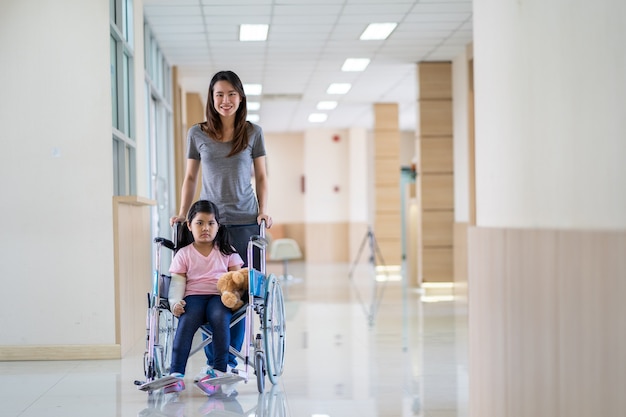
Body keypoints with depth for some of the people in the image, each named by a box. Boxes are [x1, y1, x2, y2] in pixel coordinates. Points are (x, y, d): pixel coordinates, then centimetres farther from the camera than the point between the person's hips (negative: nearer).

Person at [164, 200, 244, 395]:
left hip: (220, 296, 0)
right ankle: (176, 374, -40)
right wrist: (175, 302, -13)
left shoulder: (226, 251, 17)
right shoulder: (184, 254, 14)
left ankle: (220, 370, -38)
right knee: (186, 322, -33)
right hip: (194, 297, 0)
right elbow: (177, 282, 6)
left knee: (219, 318, -35)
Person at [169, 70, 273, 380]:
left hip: (244, 221, 0)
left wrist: (264, 210, -1)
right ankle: (212, 361, 6)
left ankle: (231, 360, 9)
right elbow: (190, 177, 13)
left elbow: (261, 176, 10)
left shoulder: (253, 132, 6)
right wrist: (183, 212, 4)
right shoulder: (197, 134, 6)